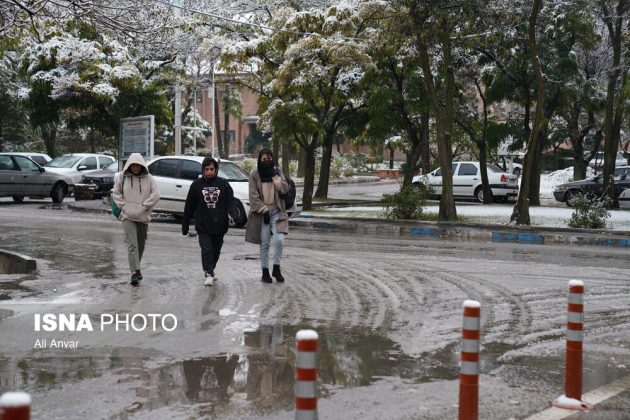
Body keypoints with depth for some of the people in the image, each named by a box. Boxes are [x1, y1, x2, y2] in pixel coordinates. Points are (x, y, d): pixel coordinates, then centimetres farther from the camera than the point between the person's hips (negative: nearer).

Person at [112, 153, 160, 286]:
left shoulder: (148, 178, 1)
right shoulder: (122, 177, 2)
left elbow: (156, 195, -4)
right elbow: (116, 193, 8)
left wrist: (144, 206, -11)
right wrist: (123, 206, -5)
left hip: (143, 217, 2)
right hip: (128, 216, -2)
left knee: (140, 244, 13)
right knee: (132, 244, -13)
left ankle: (136, 268, 32)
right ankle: (135, 272, -18)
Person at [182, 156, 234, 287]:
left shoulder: (223, 184, 4)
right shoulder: (196, 185, 3)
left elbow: (231, 203, 3)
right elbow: (189, 206, 7)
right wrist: (185, 224, 7)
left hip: (219, 226, 2)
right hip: (203, 226, -2)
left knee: (215, 251, 12)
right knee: (206, 250, -13)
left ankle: (210, 271, 30)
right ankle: (209, 274, -16)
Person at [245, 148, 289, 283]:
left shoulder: (277, 171, 7)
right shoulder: (254, 175, 0)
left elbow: (285, 189, -3)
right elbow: (254, 195, -5)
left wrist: (275, 175, -13)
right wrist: (264, 210, -13)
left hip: (277, 211, 1)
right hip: (262, 213, -1)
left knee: (279, 240, -12)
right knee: (264, 244, 2)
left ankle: (276, 268, 4)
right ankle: (265, 271, 12)